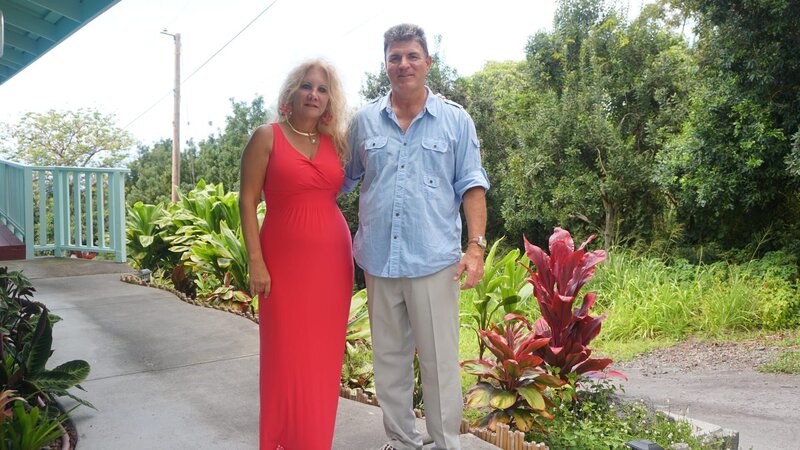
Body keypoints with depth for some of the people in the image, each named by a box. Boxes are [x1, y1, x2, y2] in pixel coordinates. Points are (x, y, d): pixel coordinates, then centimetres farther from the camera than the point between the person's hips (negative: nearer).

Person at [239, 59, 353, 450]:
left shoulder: (336, 142, 10)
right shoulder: (266, 137, -1)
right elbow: (247, 201, -5)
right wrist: (256, 263, -11)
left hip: (332, 260, 4)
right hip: (285, 260, -3)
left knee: (324, 354, 9)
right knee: (286, 355, 3)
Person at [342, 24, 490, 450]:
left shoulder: (455, 120, 4)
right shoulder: (363, 121, 9)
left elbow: (471, 186, 2)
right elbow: (342, 180, 16)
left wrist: (476, 244, -8)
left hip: (434, 259, -2)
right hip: (378, 258, 3)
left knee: (440, 360, 3)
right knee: (388, 359, 13)